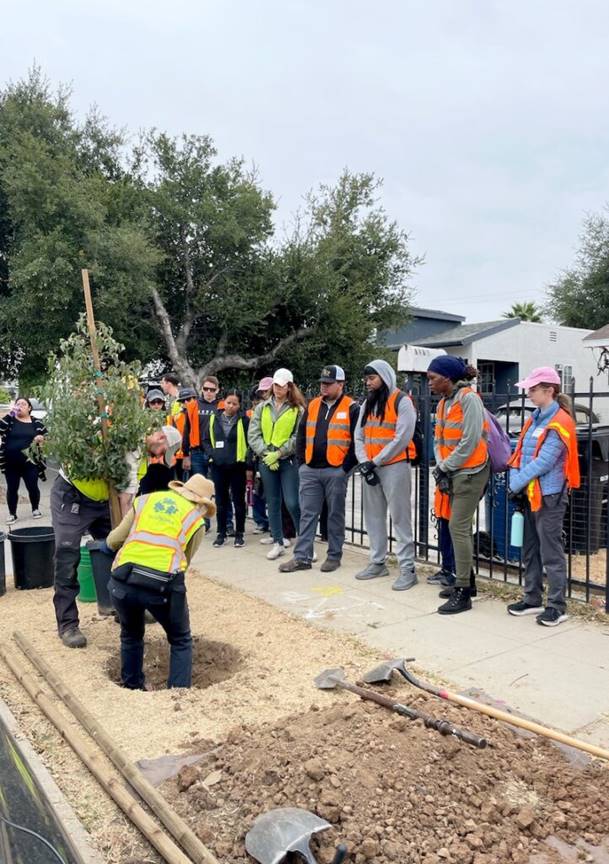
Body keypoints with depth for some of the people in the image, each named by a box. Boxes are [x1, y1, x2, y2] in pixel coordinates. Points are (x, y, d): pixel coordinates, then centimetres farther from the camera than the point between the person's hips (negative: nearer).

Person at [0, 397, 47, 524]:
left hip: (30, 462, 0)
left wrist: (41, 438, -15)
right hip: (11, 463, 0)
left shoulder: (36, 422, 4)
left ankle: (35, 509, 27)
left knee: (33, 487, 4)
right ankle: (12, 514, 19)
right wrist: (11, 413, -19)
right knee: (12, 489, 7)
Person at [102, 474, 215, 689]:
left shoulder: (146, 500, 21)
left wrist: (107, 546, 44)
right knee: (181, 641, 22)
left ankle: (132, 689, 37)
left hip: (122, 580, 3)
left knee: (131, 636, 31)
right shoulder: (196, 520, 15)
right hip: (163, 583, -3)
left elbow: (113, 541, 21)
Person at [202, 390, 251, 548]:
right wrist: (211, 454, -4)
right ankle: (221, 533, 21)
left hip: (237, 466, -3)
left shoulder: (244, 420, -3)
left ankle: (239, 534, 16)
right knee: (221, 501, 10)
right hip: (218, 466, 3)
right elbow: (206, 440, 12)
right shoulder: (214, 419, 6)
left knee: (238, 501, 6)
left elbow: (250, 442, -3)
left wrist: (249, 464, -8)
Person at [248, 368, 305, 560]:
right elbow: (253, 434, 3)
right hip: (266, 461, 4)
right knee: (272, 503, 10)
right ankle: (278, 543, 20)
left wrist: (278, 453, -12)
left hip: (289, 460, -4)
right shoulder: (262, 407, 8)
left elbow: (299, 437, -8)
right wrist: (265, 453, -9)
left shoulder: (298, 409, -2)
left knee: (292, 503, -7)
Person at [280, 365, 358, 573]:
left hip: (336, 471, -4)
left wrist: (346, 467, -10)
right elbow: (301, 435, 16)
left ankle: (334, 556, 17)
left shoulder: (351, 408, -3)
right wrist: (302, 462, 9)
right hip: (310, 471, 4)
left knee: (335, 515, 7)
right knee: (307, 514, 6)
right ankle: (302, 557, 11)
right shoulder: (312, 406, 11)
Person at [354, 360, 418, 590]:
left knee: (400, 518, -5)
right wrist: (364, 462, -5)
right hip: (370, 467, 7)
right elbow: (359, 436, 11)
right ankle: (378, 562, 23)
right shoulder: (367, 404, 15)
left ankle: (407, 569, 0)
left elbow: (402, 438, -15)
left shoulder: (402, 401, -7)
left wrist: (376, 461, -13)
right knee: (374, 516, 12)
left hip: (394, 467, -7)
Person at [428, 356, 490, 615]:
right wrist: (441, 468, -3)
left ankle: (463, 592, -3)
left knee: (458, 527, -10)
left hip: (470, 472, -9)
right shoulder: (443, 403, 12)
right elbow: (438, 440, 12)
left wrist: (446, 468, -11)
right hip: (452, 472, 9)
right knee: (460, 527, 14)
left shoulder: (468, 398, -15)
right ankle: (467, 581, 27)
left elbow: (469, 442, -19)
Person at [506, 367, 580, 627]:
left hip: (549, 497, -9)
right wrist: (515, 482, -3)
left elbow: (544, 462, -20)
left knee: (551, 552, -2)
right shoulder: (535, 419, 13)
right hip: (530, 495, 9)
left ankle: (557, 606, 8)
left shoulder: (559, 423, -13)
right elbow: (520, 453, 10)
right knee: (530, 550, 14)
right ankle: (532, 599, 25)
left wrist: (516, 484, -15)